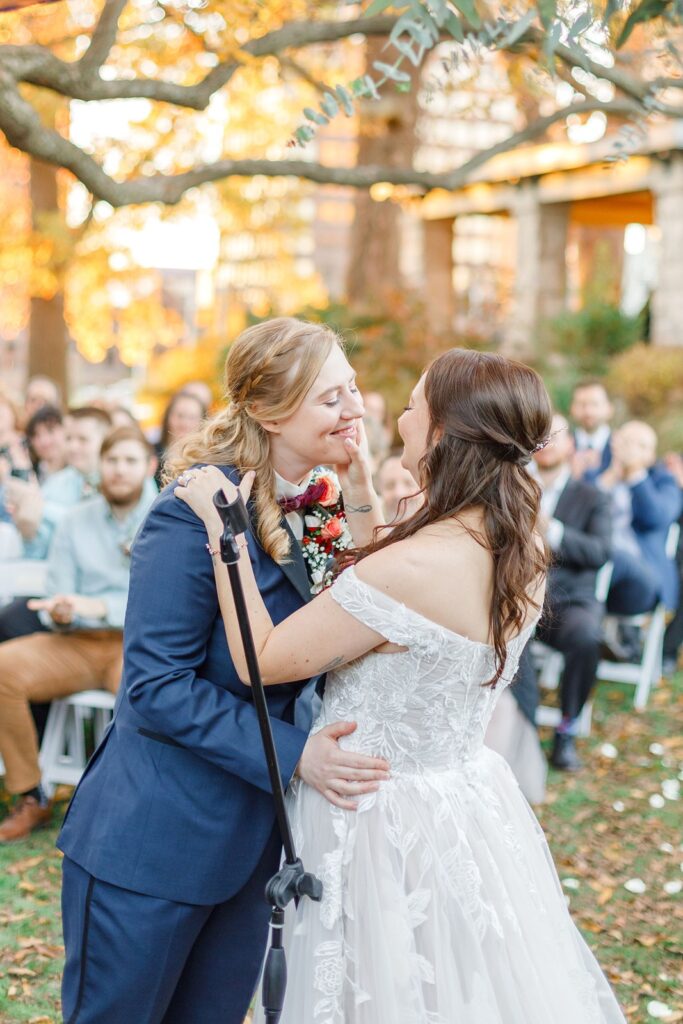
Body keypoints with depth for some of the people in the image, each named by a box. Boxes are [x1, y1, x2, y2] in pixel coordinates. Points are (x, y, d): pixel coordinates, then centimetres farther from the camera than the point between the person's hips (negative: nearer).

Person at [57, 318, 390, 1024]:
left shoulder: (324, 504, 2)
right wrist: (292, 754, -27)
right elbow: (155, 686, -22)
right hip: (153, 843, -7)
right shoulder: (196, 516, -21)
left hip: (249, 839, 7)